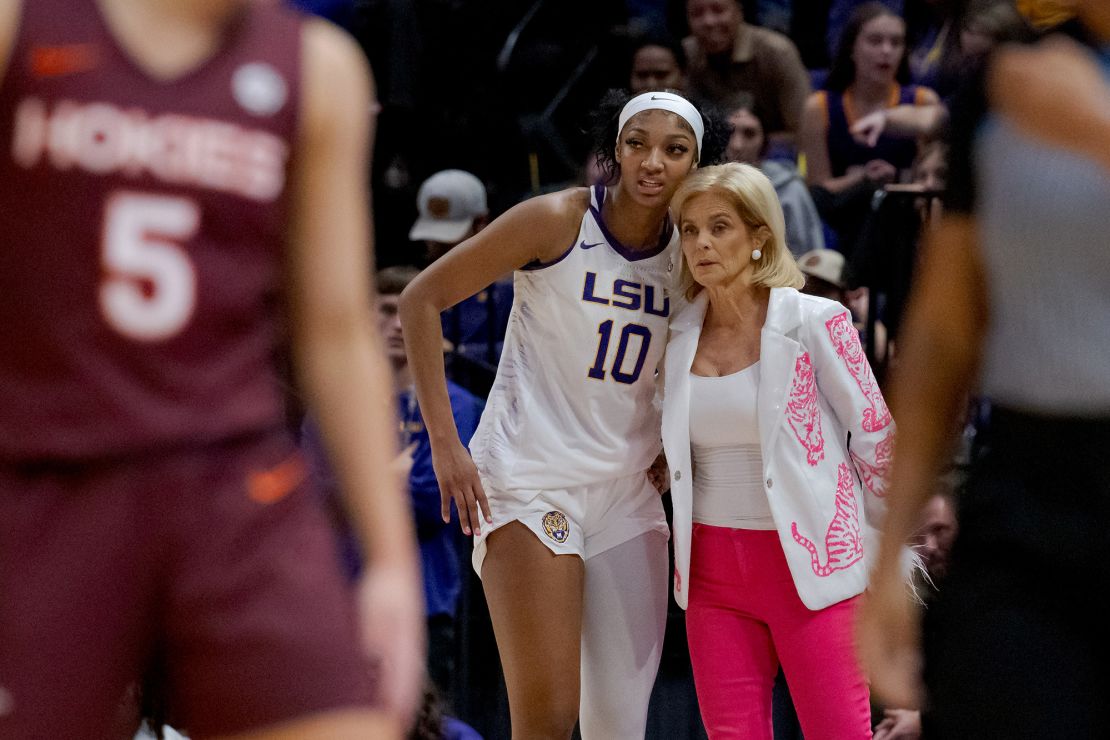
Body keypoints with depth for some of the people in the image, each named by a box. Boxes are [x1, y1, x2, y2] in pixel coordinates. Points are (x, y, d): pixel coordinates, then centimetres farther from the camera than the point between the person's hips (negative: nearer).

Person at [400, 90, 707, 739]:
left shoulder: (690, 252, 4)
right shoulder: (558, 220, -10)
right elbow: (422, 298, -7)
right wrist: (444, 440, -11)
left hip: (628, 491, 5)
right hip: (531, 482, -5)